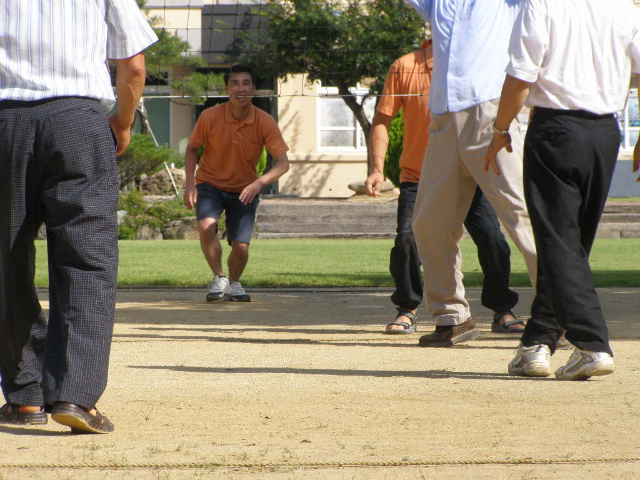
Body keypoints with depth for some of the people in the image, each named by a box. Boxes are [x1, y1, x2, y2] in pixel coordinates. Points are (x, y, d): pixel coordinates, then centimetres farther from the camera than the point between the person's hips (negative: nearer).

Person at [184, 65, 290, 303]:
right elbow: (192, 149, 2)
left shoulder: (265, 122, -14)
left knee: (241, 246, -10)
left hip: (244, 191, 1)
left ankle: (233, 284, 24)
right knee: (206, 226, -30)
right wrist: (190, 183, -11)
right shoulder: (210, 117, -14)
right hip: (210, 183, -1)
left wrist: (259, 183, -33)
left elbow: (282, 162, -16)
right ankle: (219, 278, -7)